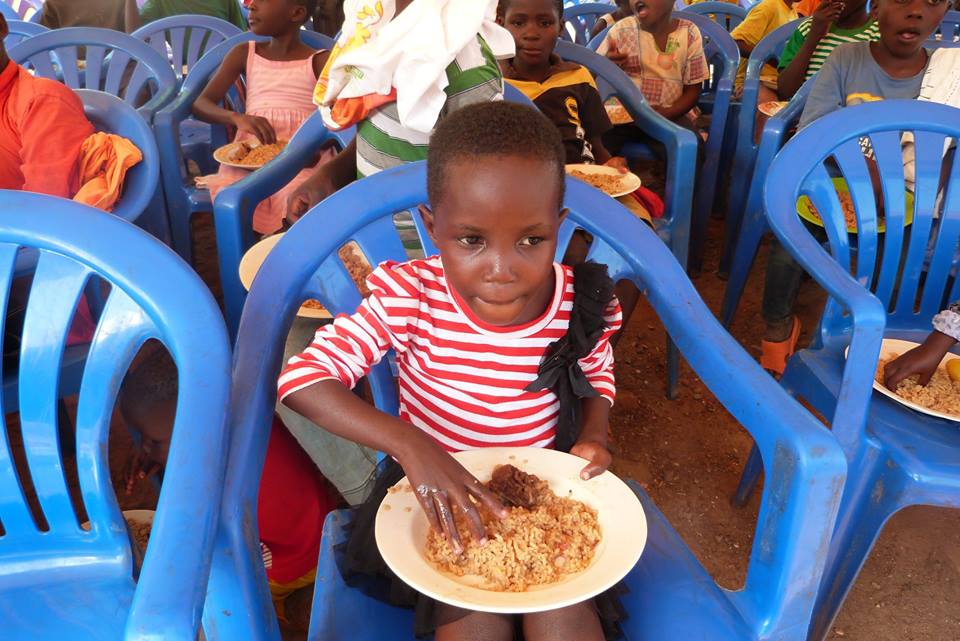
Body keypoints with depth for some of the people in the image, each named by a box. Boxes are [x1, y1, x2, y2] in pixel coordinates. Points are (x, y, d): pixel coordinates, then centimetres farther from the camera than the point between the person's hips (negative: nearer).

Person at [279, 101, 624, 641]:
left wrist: (594, 437, -14)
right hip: (437, 495, -1)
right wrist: (409, 444, -37)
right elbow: (301, 378, -25)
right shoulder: (409, 299, -21)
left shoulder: (581, 307, -14)